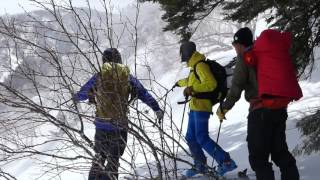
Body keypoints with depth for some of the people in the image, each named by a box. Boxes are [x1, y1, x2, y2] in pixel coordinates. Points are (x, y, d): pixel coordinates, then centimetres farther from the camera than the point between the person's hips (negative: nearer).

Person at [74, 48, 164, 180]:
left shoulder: (98, 77, -1)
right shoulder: (128, 77, 1)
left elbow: (79, 96, 9)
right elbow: (144, 95, 4)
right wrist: (157, 109, 15)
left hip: (102, 125, 0)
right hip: (120, 127, 0)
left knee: (100, 157, 19)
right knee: (113, 160, 12)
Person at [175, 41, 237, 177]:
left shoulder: (200, 65, -13)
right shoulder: (195, 66, 17)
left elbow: (211, 83, -25)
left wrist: (192, 88, -28)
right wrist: (180, 83, 59)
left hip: (201, 107, -10)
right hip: (195, 107, 10)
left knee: (202, 138, -14)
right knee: (191, 138, 13)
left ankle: (226, 162, -14)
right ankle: (200, 165, 22)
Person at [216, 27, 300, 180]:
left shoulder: (245, 57, -4)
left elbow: (236, 87, -7)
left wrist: (224, 108, 5)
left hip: (261, 110, -7)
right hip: (280, 108, 7)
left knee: (258, 156, -2)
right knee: (280, 151, 16)